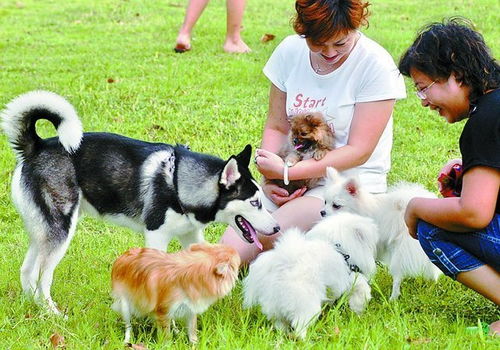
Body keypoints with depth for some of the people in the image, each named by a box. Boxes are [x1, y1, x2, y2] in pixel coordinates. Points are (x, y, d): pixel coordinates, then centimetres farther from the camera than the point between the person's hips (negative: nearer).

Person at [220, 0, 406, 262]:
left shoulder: (376, 65, -13)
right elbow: (276, 127, 8)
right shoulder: (290, 51, 2)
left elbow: (358, 152, -14)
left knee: (267, 234, -29)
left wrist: (286, 172, -19)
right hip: (290, 181, 5)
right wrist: (269, 178, -12)